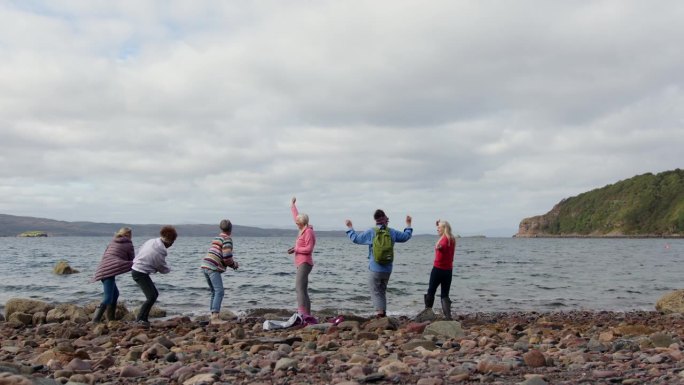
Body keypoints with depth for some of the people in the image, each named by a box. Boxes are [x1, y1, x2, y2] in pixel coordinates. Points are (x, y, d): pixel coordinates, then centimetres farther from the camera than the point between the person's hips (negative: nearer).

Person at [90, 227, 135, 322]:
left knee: (115, 293, 20)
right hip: (110, 270, -8)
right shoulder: (128, 244, 5)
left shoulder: (112, 242, 23)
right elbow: (132, 260, 11)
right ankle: (95, 320, -24)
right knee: (108, 298, -13)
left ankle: (110, 319, 20)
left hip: (102, 270, 8)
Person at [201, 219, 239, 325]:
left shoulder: (217, 238, 23)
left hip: (205, 266, 9)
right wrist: (234, 265, 6)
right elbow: (227, 257, -13)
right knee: (219, 292, -13)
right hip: (213, 268, -9)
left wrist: (231, 263, 24)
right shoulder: (227, 239, -4)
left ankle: (214, 316, 14)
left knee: (214, 292, 15)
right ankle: (215, 317, -21)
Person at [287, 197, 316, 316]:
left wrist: (296, 249, -12)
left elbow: (309, 249, -18)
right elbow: (296, 217, 30)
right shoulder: (303, 230, 14)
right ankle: (307, 314, 12)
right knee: (303, 290, 10)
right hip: (301, 263, 10)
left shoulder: (308, 232, -11)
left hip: (305, 263, -10)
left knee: (299, 287, -21)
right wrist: (293, 205, 39)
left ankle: (302, 313, -30)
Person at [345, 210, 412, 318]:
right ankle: (383, 312, 16)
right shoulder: (392, 232, 3)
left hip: (375, 269, -4)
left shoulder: (371, 232, -7)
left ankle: (379, 312, -15)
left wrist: (350, 227, 14)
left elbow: (355, 238, -2)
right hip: (388, 268, 4)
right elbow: (405, 236, 18)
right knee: (383, 291, 16)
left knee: (376, 292, -1)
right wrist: (408, 224, 34)